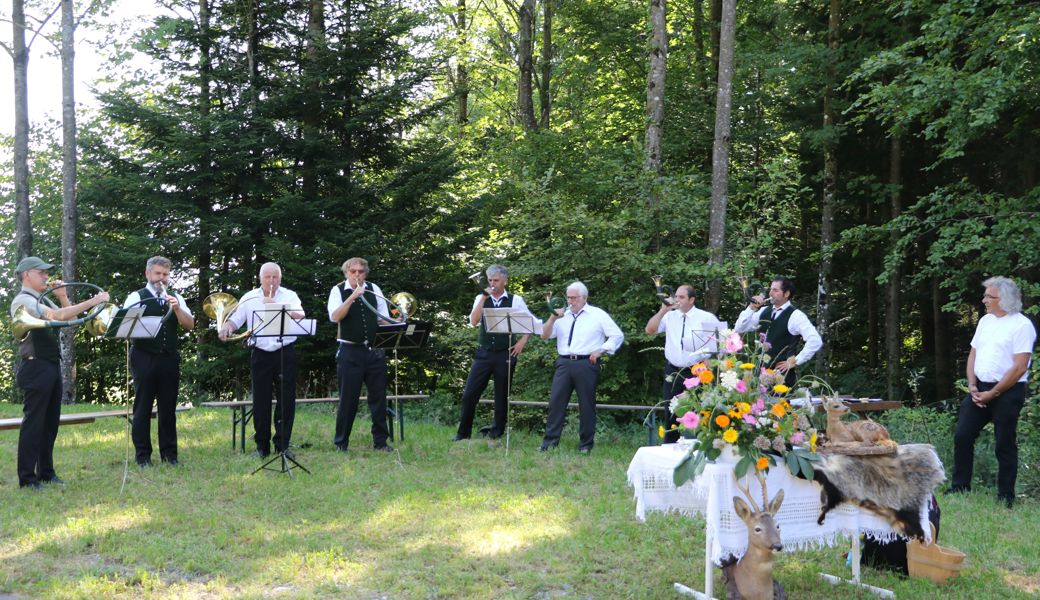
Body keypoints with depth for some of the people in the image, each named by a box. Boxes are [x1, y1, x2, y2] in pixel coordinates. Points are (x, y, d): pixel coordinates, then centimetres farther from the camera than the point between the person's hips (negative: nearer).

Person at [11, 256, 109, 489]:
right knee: (33, 423, -5)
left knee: (51, 422, 13)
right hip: (36, 368, -9)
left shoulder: (43, 301, 16)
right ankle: (26, 478, 2)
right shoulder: (23, 301, -13)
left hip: (52, 366, 9)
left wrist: (63, 297, 7)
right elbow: (59, 316, -26)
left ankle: (46, 472, 22)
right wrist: (94, 301, -25)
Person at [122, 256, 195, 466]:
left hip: (169, 359, 3)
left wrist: (177, 308, -13)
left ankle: (169, 453, 14)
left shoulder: (176, 298, 11)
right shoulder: (136, 297, 1)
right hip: (144, 358, -3)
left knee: (168, 407, 7)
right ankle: (142, 455, 9)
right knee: (143, 407, 2)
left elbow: (189, 325, 2)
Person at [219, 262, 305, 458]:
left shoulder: (289, 296, 4)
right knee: (261, 401, 4)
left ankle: (282, 445, 10)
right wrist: (226, 327, -18)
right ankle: (262, 446, 14)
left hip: (285, 353, -1)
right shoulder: (249, 298, 9)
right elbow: (235, 319, 3)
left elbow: (299, 316, -13)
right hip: (261, 355, 1)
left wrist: (276, 306, -22)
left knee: (287, 400, 0)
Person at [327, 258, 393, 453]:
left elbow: (384, 318, 11)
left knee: (378, 396, 5)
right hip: (350, 351, -3)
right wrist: (352, 297, -23)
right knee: (348, 398, 1)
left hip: (375, 350, 3)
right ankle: (341, 443, 10)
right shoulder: (338, 291, -1)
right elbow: (335, 317, -16)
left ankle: (380, 441, 14)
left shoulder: (374, 289, 8)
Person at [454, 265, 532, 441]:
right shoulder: (481, 298, 6)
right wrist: (484, 297, -13)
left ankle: (497, 433, 18)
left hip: (506, 354, -1)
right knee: (469, 394, -2)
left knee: (502, 395, 6)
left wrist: (522, 342, -3)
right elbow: (473, 321, -9)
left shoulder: (515, 300, 2)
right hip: (484, 353, 1)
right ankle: (463, 433, 8)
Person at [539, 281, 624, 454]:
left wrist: (600, 351, -6)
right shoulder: (562, 315, 14)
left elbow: (617, 336, 4)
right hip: (564, 363, 3)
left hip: (586, 364, -3)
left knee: (586, 405, 2)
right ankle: (550, 441, 5)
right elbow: (545, 336, 10)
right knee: (556, 401, -2)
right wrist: (552, 319, -7)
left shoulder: (598, 315, 4)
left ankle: (586, 444, 11)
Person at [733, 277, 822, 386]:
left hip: (781, 373, -6)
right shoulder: (764, 311, 11)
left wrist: (795, 361, -12)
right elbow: (738, 329, 10)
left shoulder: (795, 315, -9)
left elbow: (815, 341, -17)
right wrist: (752, 308, -2)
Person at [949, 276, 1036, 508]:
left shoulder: (1022, 325, -11)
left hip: (1007, 392, -7)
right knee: (962, 437, 3)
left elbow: (1019, 368, -16)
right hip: (980, 389, 7)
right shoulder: (985, 321, 12)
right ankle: (959, 488, 14)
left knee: (1005, 446, 0)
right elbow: (973, 355, 16)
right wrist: (972, 386, 1)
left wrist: (993, 393, -15)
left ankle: (1005, 498, 10)